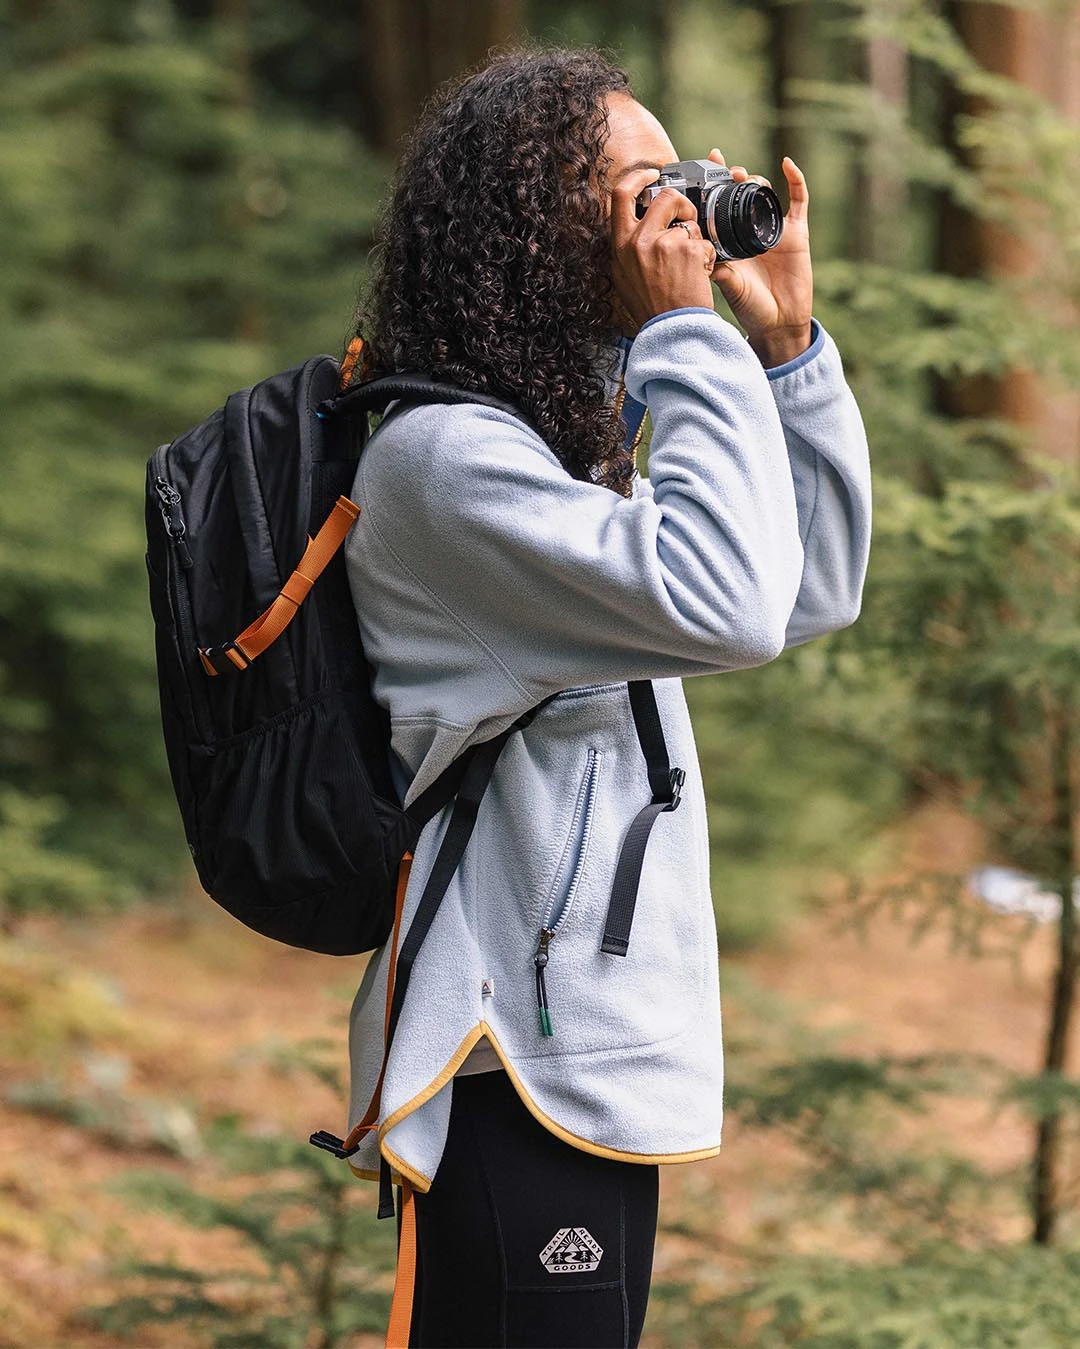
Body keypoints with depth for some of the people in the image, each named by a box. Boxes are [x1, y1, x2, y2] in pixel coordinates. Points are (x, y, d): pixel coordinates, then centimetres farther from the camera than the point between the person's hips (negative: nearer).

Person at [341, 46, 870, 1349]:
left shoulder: (566, 437, 16)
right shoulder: (440, 456, -17)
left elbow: (811, 593, 20)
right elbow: (723, 604, -27)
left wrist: (787, 348, 10)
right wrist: (693, 333, -18)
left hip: (601, 1056, 10)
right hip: (515, 1072, -10)